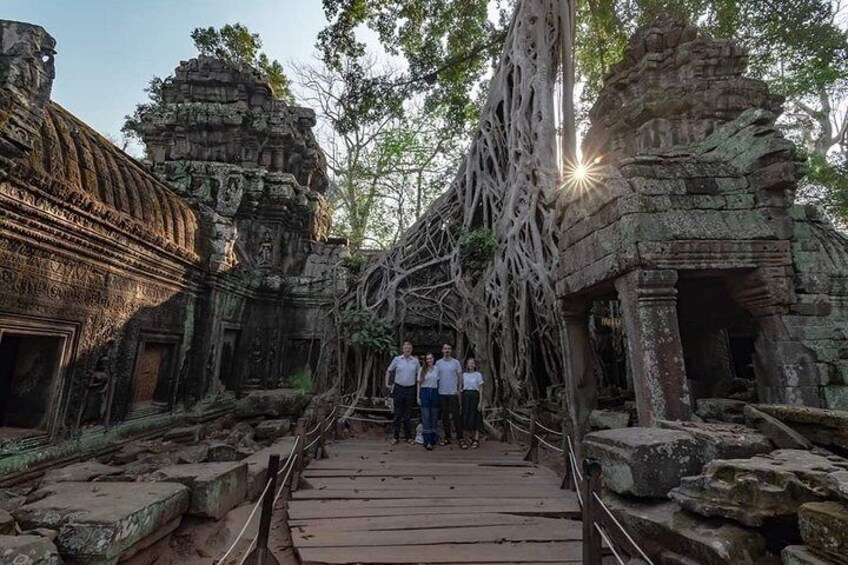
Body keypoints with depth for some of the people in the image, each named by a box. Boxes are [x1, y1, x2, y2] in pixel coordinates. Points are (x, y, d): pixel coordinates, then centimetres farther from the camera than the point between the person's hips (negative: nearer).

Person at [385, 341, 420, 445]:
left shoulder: (415, 361, 2)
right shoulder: (397, 359, 0)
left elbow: (419, 375, 10)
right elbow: (389, 371, 9)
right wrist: (386, 383, 1)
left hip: (410, 390, 1)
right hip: (398, 389, -1)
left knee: (408, 415, 9)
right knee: (397, 414, 5)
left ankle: (408, 436, 20)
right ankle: (396, 436, 16)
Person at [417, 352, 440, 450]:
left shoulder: (437, 369, 6)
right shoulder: (422, 369, 3)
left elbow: (439, 382, 8)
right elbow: (419, 383, 5)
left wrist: (439, 395, 3)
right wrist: (418, 396, 0)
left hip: (435, 393, 2)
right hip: (425, 392, -2)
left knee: (434, 416, 8)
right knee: (426, 417, -4)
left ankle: (433, 438, 21)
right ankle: (428, 442, -4)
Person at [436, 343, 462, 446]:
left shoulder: (455, 362, 0)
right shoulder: (438, 363, 6)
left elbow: (460, 376, 1)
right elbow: (436, 377, 8)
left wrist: (459, 389, -7)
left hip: (453, 393, -2)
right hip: (442, 393, 2)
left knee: (456, 415, 0)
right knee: (445, 416, 9)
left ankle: (459, 437, 8)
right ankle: (447, 438, 18)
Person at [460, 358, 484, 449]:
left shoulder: (478, 374, -1)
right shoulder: (464, 375, 8)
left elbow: (481, 389, -3)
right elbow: (461, 387, 9)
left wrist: (480, 402, -9)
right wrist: (461, 400, 4)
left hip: (475, 396, -3)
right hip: (465, 396, 3)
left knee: (475, 418, 0)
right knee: (466, 418, 4)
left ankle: (476, 439, 8)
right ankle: (470, 438, 18)